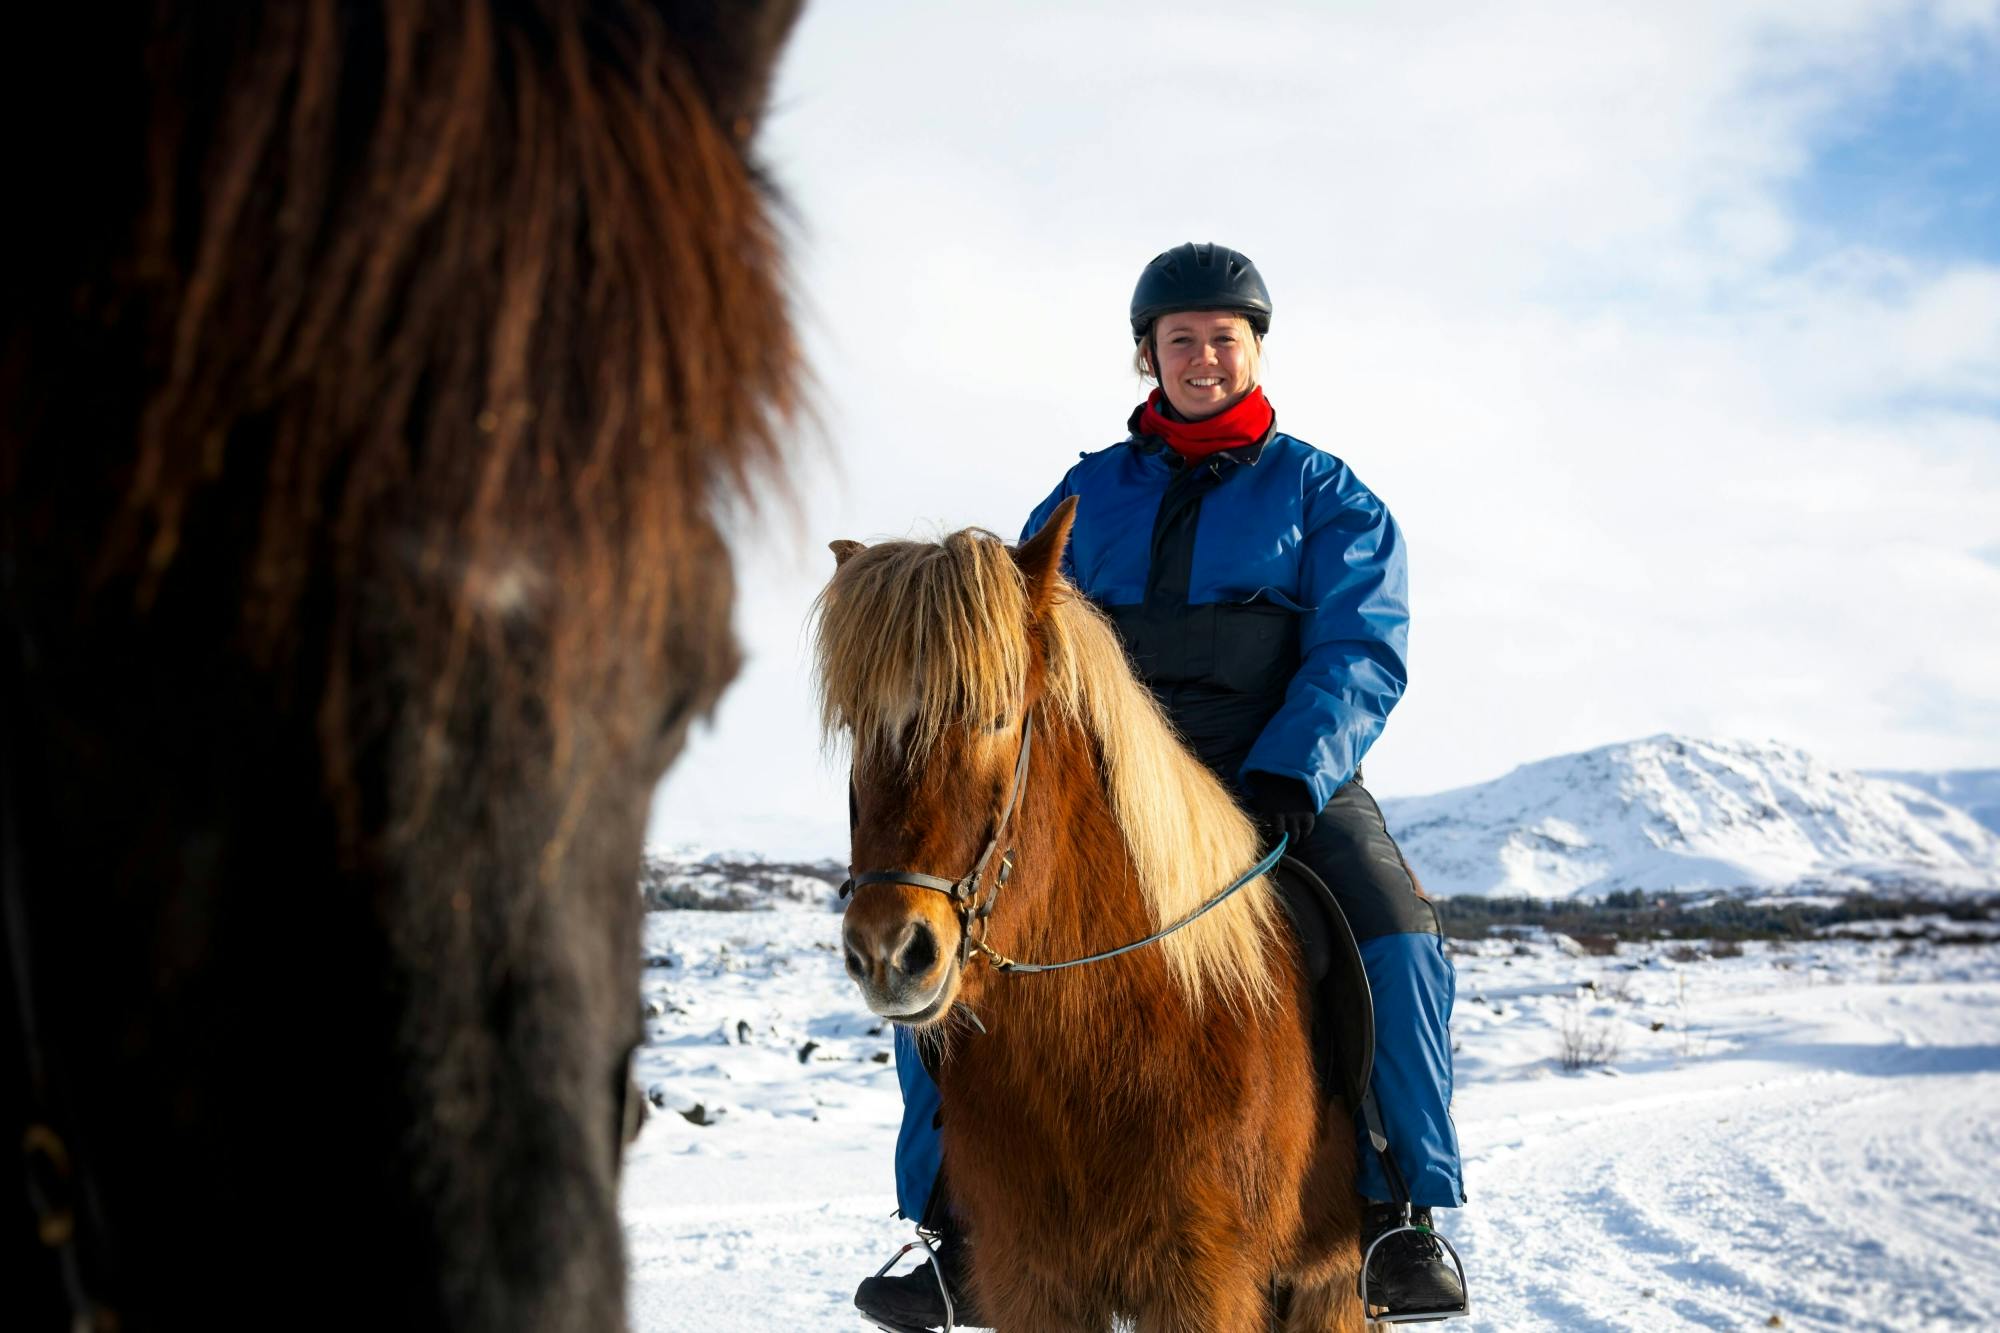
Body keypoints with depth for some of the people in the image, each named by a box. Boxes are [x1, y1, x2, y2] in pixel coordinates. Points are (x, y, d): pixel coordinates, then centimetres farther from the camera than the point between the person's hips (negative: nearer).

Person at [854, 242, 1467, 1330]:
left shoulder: (1322, 492, 9)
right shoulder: (1088, 493, 16)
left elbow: (1362, 651, -2)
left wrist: (1285, 775, -20)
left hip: (1284, 778, -2)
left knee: (1397, 941, -30)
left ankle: (1403, 1212, -15)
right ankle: (958, 1228, -10)